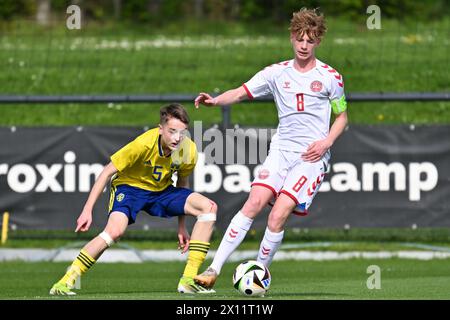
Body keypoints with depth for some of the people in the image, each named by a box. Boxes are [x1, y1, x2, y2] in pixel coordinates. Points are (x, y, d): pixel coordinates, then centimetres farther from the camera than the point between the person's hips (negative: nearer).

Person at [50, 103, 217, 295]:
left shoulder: (188, 150, -17)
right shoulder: (144, 144, -31)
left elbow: (182, 183, 5)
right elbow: (107, 172, -20)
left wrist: (181, 227, 9)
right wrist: (87, 210, -22)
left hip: (162, 191, 5)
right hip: (130, 186, -5)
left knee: (209, 207, -16)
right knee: (115, 230, -34)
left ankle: (188, 281, -15)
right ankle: (65, 282, -22)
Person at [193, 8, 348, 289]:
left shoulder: (330, 77, 2)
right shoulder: (278, 73, 7)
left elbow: (342, 117, 12)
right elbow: (242, 92, 0)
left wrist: (326, 142, -6)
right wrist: (215, 101, -19)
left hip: (312, 157, -2)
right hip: (281, 150, 2)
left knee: (278, 215, -17)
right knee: (254, 203, -15)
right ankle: (214, 270, -15)